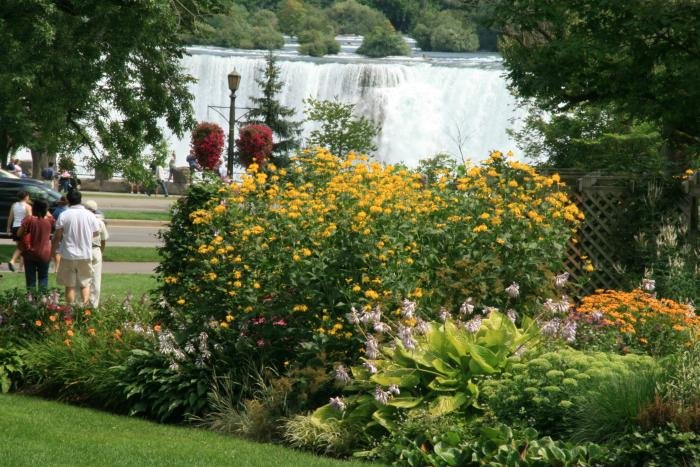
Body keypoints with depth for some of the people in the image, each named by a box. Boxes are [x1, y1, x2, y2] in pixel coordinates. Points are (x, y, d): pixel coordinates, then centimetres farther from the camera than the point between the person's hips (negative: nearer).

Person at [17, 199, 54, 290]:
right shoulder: (49, 220, -7)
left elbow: (19, 234, -10)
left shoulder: (29, 219, -15)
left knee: (31, 279, 8)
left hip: (30, 253, -1)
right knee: (43, 277, 12)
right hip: (44, 254, 1)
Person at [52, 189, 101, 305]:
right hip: (86, 255, 2)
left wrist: (53, 250, 8)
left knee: (70, 285, 8)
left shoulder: (64, 215, -9)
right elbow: (96, 233, 11)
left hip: (68, 255, -2)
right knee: (85, 284, 13)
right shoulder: (90, 215, -2)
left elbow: (57, 236, -6)